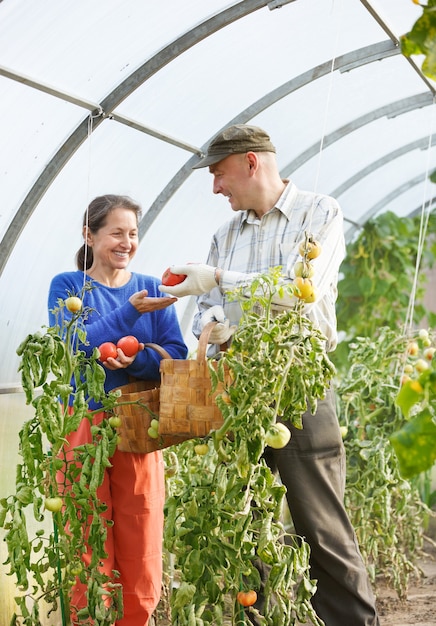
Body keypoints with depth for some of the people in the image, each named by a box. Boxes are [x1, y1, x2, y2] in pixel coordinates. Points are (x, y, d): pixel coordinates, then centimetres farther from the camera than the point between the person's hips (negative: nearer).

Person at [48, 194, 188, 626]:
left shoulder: (151, 288, 9)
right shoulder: (67, 286, 3)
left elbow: (176, 355, -1)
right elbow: (70, 348, -12)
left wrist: (134, 360, -20)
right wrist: (130, 310, -20)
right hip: (83, 424, -2)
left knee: (141, 552, 4)